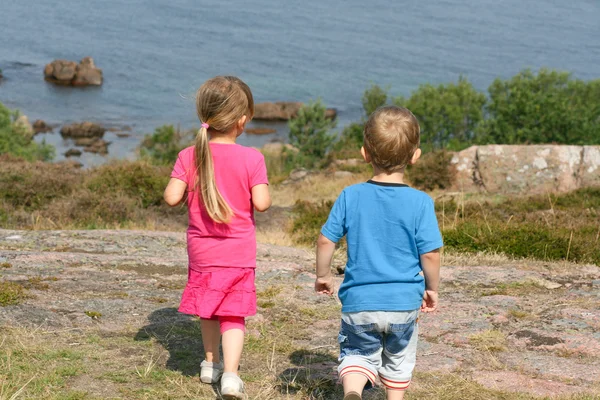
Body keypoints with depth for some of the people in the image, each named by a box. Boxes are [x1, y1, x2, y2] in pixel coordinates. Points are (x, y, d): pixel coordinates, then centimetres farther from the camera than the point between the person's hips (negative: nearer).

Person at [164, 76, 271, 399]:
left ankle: (211, 364, 36)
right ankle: (230, 374, -9)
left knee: (208, 310, 22)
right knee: (233, 315, 5)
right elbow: (261, 203, -16)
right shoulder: (251, 158, -13)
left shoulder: (189, 157, -7)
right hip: (240, 254, -2)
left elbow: (172, 198, -11)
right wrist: (263, 188, 5)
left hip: (202, 252, 2)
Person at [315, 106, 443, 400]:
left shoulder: (350, 196, -6)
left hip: (359, 301, 0)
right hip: (404, 302, 0)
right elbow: (430, 254, -10)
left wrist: (323, 276, 15)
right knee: (398, 362, 21)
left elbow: (326, 240, -2)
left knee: (358, 354, 12)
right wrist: (432, 289, 8)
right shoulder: (420, 202, -10)